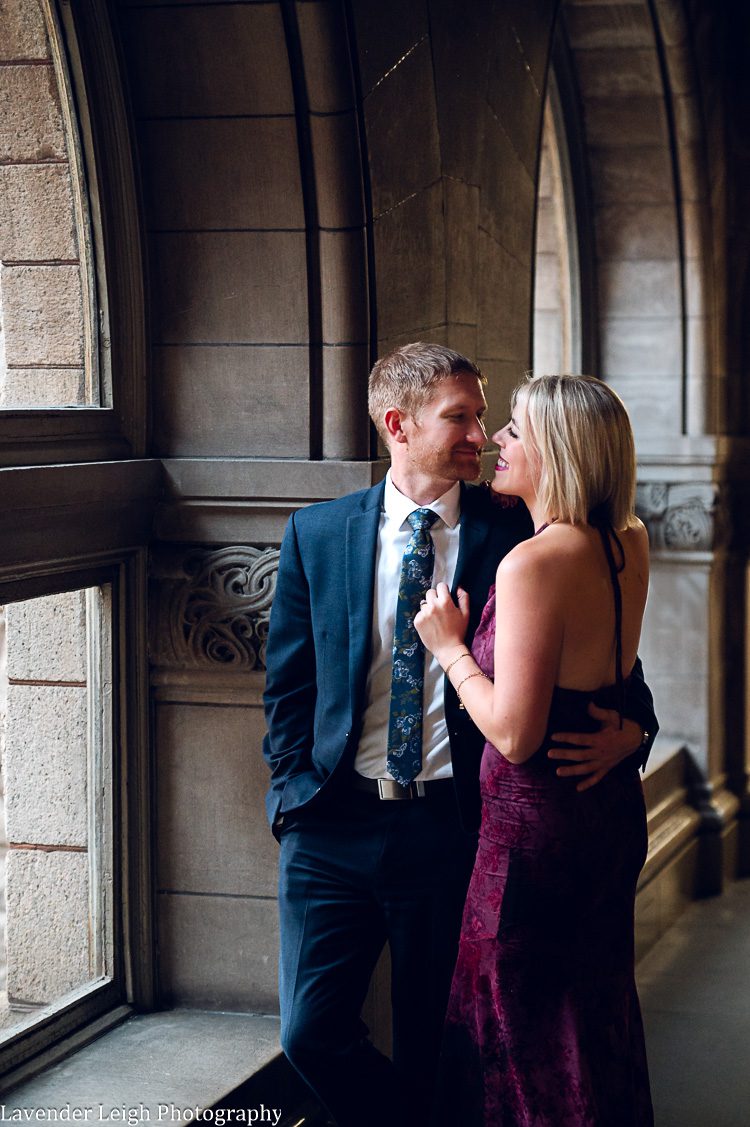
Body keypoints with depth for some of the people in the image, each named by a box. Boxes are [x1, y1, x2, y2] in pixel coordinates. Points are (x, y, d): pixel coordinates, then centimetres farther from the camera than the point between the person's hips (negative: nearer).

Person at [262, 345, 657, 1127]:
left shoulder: (515, 533, 0)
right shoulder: (317, 534, 5)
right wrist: (292, 790, 1)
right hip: (334, 823, 1)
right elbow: (288, 682, 10)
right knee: (312, 1035, -2)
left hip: (451, 824, -1)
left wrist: (630, 728, -14)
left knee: (430, 1048, 8)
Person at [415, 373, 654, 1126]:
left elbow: (515, 735, -25)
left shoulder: (533, 563, -23)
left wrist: (449, 646, -12)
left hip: (537, 821, -8)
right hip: (613, 809, 8)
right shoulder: (629, 546, 1)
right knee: (596, 1018, 22)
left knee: (524, 1041, 6)